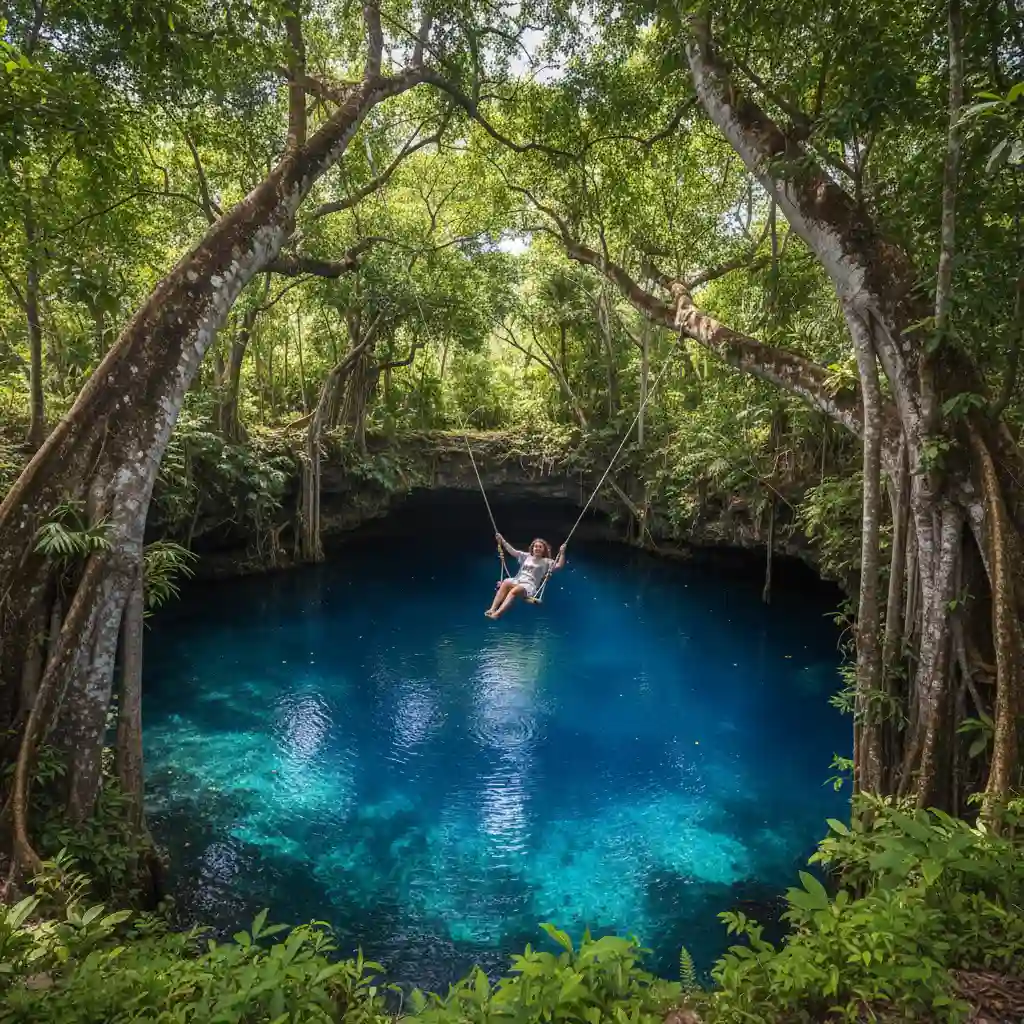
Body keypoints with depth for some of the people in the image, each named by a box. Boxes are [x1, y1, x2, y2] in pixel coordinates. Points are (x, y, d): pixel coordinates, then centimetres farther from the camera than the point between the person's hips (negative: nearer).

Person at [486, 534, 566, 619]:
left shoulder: (546, 561, 12)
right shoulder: (526, 556, 24)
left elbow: (559, 565, -2)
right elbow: (512, 551, 25)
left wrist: (562, 553, -16)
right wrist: (503, 541, 20)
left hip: (529, 585, -4)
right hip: (517, 580, 4)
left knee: (515, 590, -36)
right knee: (505, 583, -30)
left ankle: (498, 613, -48)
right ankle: (492, 609, -39)